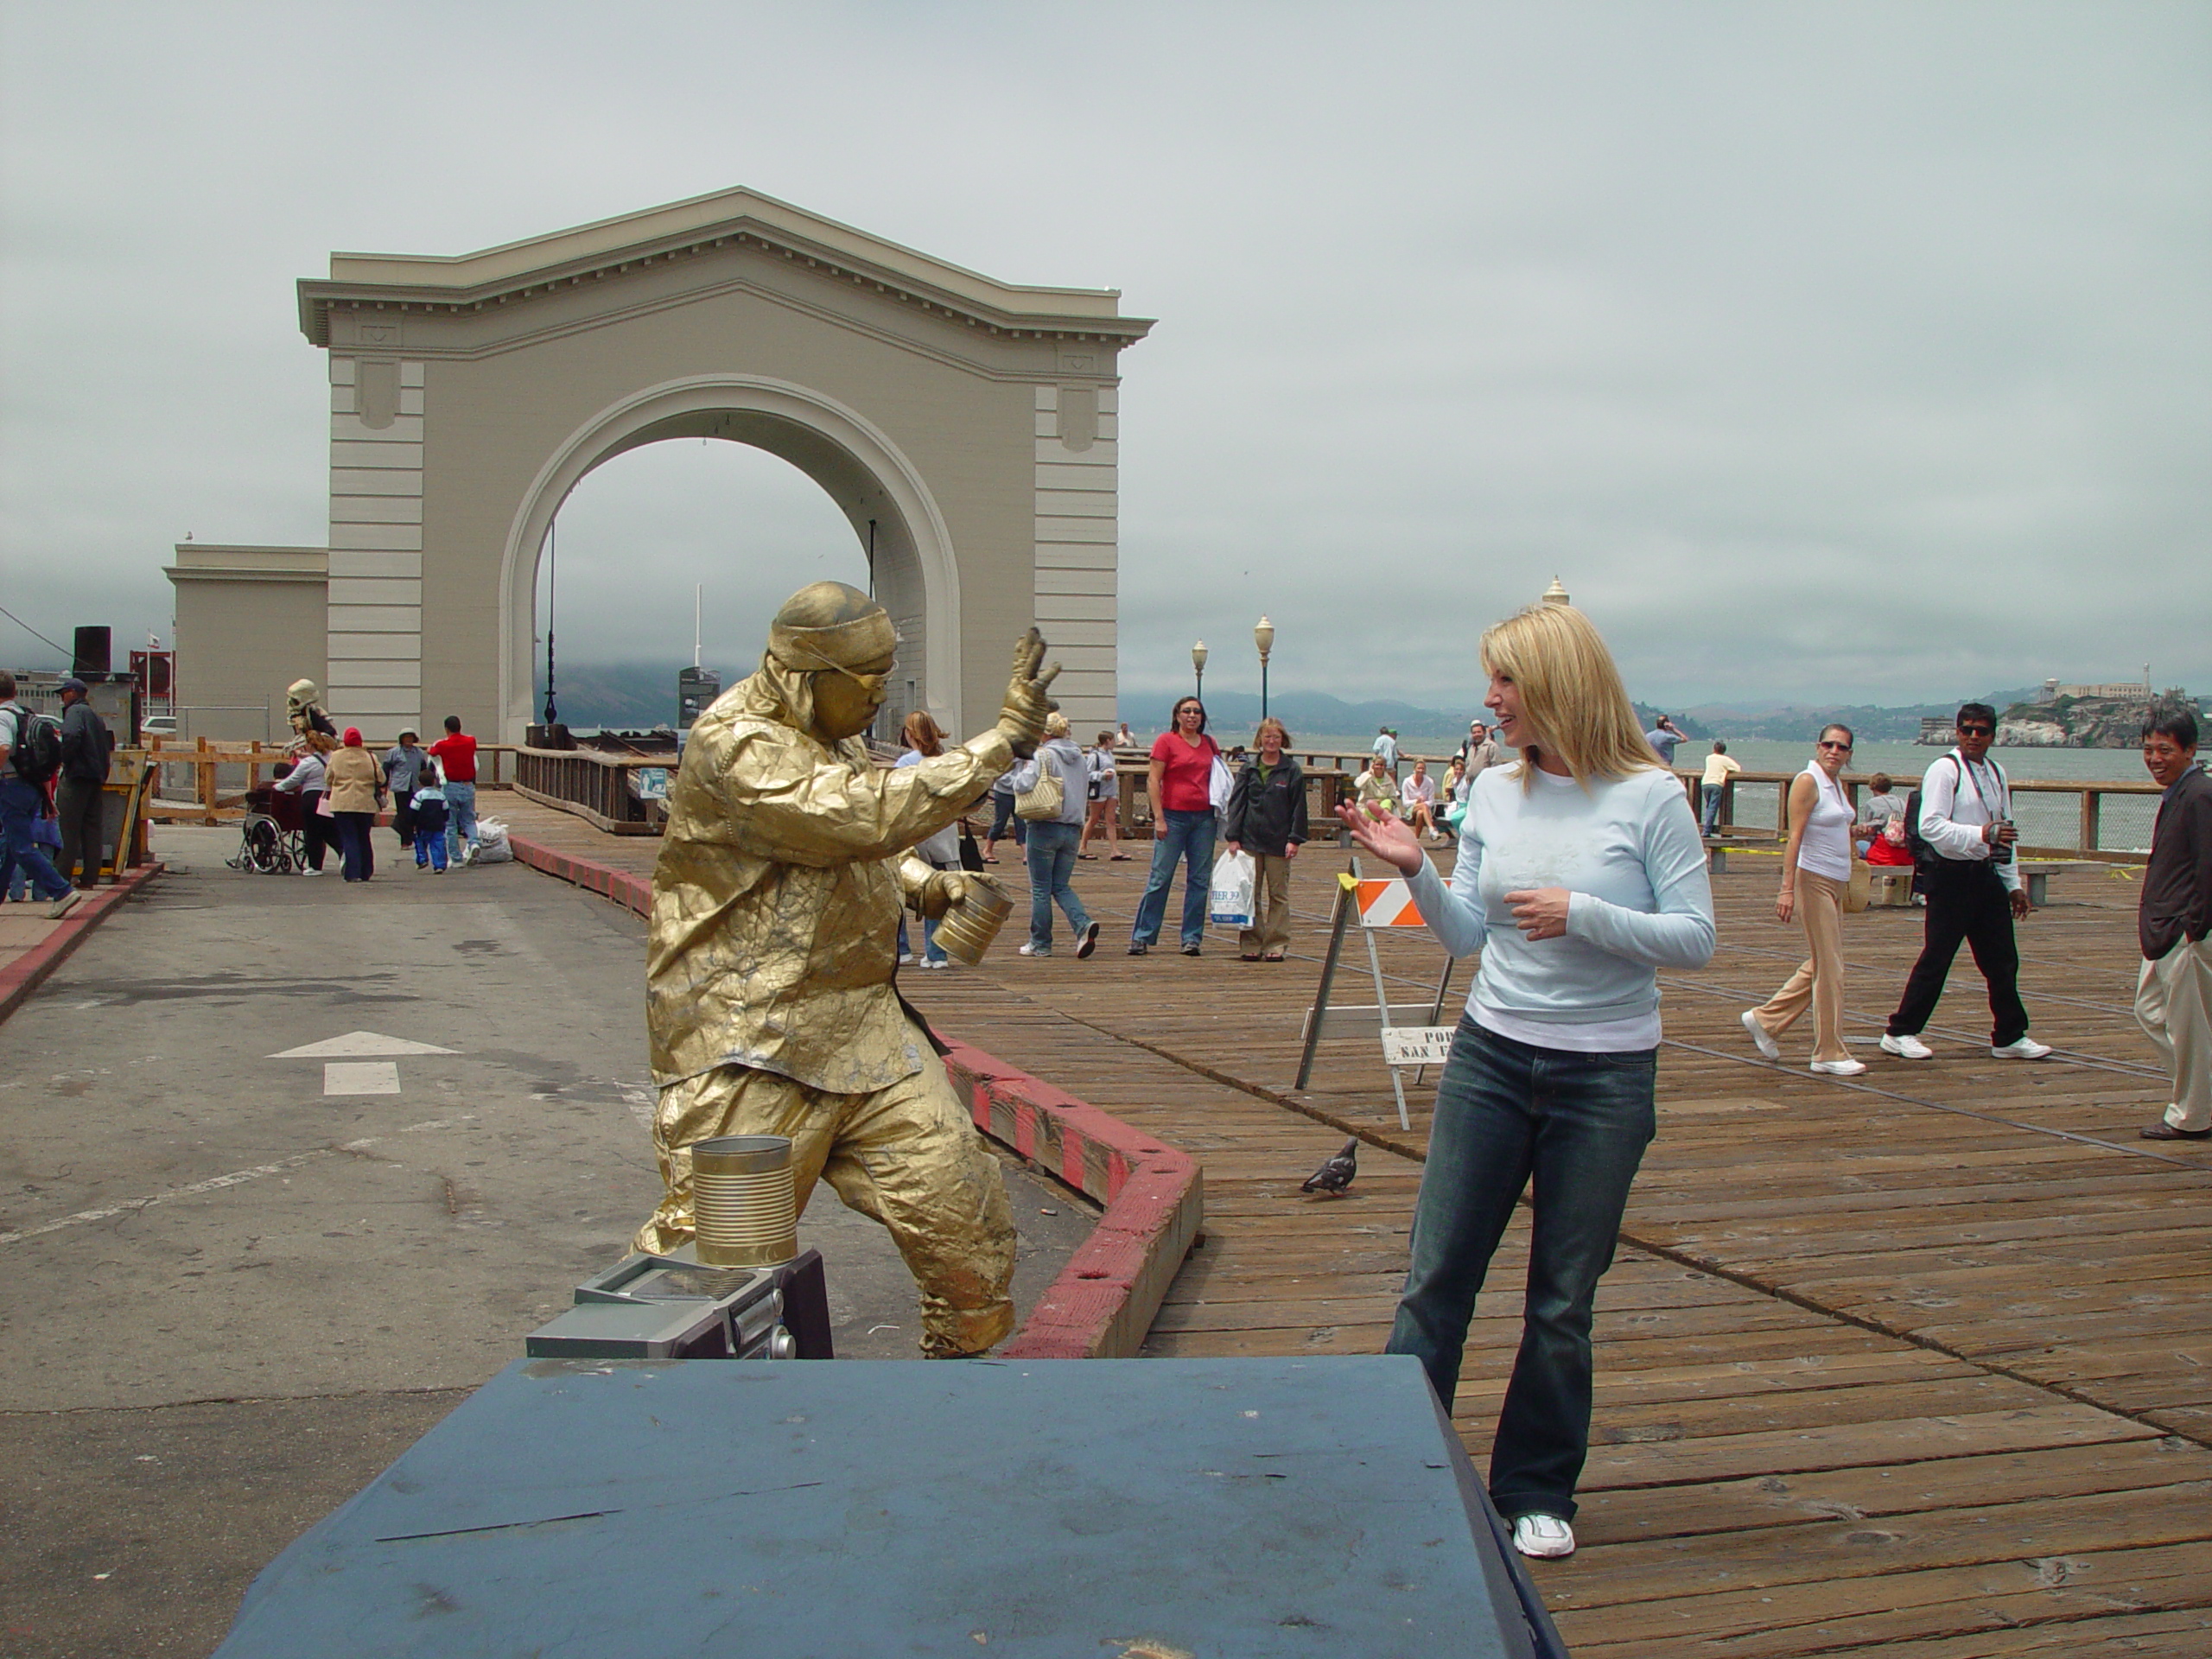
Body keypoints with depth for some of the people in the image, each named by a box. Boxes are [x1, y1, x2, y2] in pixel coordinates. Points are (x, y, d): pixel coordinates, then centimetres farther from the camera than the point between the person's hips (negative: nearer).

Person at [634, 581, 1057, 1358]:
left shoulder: (835, 739, 14)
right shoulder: (734, 746, -17)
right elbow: (864, 816, -29)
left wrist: (931, 885, 7)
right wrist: (1003, 740, -26)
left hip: (862, 1024, 8)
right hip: (748, 1043, -8)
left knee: (954, 1196, 3)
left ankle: (963, 1352, 23)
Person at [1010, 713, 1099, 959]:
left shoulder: (1043, 756, -11)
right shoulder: (1081, 759, 9)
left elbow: (1022, 785, -22)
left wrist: (1022, 767, -3)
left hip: (1045, 827, -6)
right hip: (1073, 829, 6)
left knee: (1041, 888, 5)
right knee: (1061, 886, 13)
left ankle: (1040, 944, 11)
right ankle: (1084, 925, -11)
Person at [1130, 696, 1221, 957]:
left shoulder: (1209, 744, 13)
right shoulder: (1166, 741, -2)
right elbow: (1153, 781, -6)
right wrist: (1159, 818, -12)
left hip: (1204, 818, 5)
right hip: (1174, 816, -5)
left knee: (1199, 879, 4)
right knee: (1160, 878, -3)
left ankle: (1192, 938, 10)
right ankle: (1142, 936, 4)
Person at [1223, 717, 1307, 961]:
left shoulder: (1292, 771, 2)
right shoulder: (1249, 770, 7)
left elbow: (1298, 808, 1)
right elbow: (1236, 803, 6)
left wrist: (1295, 839, -7)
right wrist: (1233, 837, -2)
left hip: (1279, 843, -1)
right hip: (1250, 840, 2)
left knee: (1278, 894, 3)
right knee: (1250, 895, 3)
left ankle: (1276, 945, 7)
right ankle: (1250, 944, 8)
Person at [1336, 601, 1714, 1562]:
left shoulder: (1649, 798, -9)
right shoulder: (1494, 792, 3)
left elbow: (1695, 940, -9)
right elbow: (1467, 936, 7)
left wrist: (1583, 914, -21)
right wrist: (1414, 870, -10)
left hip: (1605, 1079, -3)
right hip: (1491, 1059, 3)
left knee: (1563, 1301, 8)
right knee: (1437, 1275, 4)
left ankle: (1537, 1491, 25)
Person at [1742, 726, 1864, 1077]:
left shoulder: (1835, 784, 13)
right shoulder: (1808, 781, -12)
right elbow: (1795, 836, -18)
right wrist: (1787, 888, -23)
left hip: (1835, 883, 9)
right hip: (1813, 880, -9)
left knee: (1822, 965, 14)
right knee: (1829, 967, -6)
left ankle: (1764, 1019, 25)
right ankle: (1830, 1054, 0)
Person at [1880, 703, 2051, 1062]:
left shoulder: (1996, 773, 15)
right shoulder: (1945, 770, -9)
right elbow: (1930, 826, -19)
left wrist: (2013, 883, 18)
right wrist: (1980, 835, -28)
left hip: (1987, 875, 7)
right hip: (1953, 875, -7)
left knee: (2002, 960, 10)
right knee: (1936, 959, -4)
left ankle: (2010, 1036, 20)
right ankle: (1900, 1033, 6)